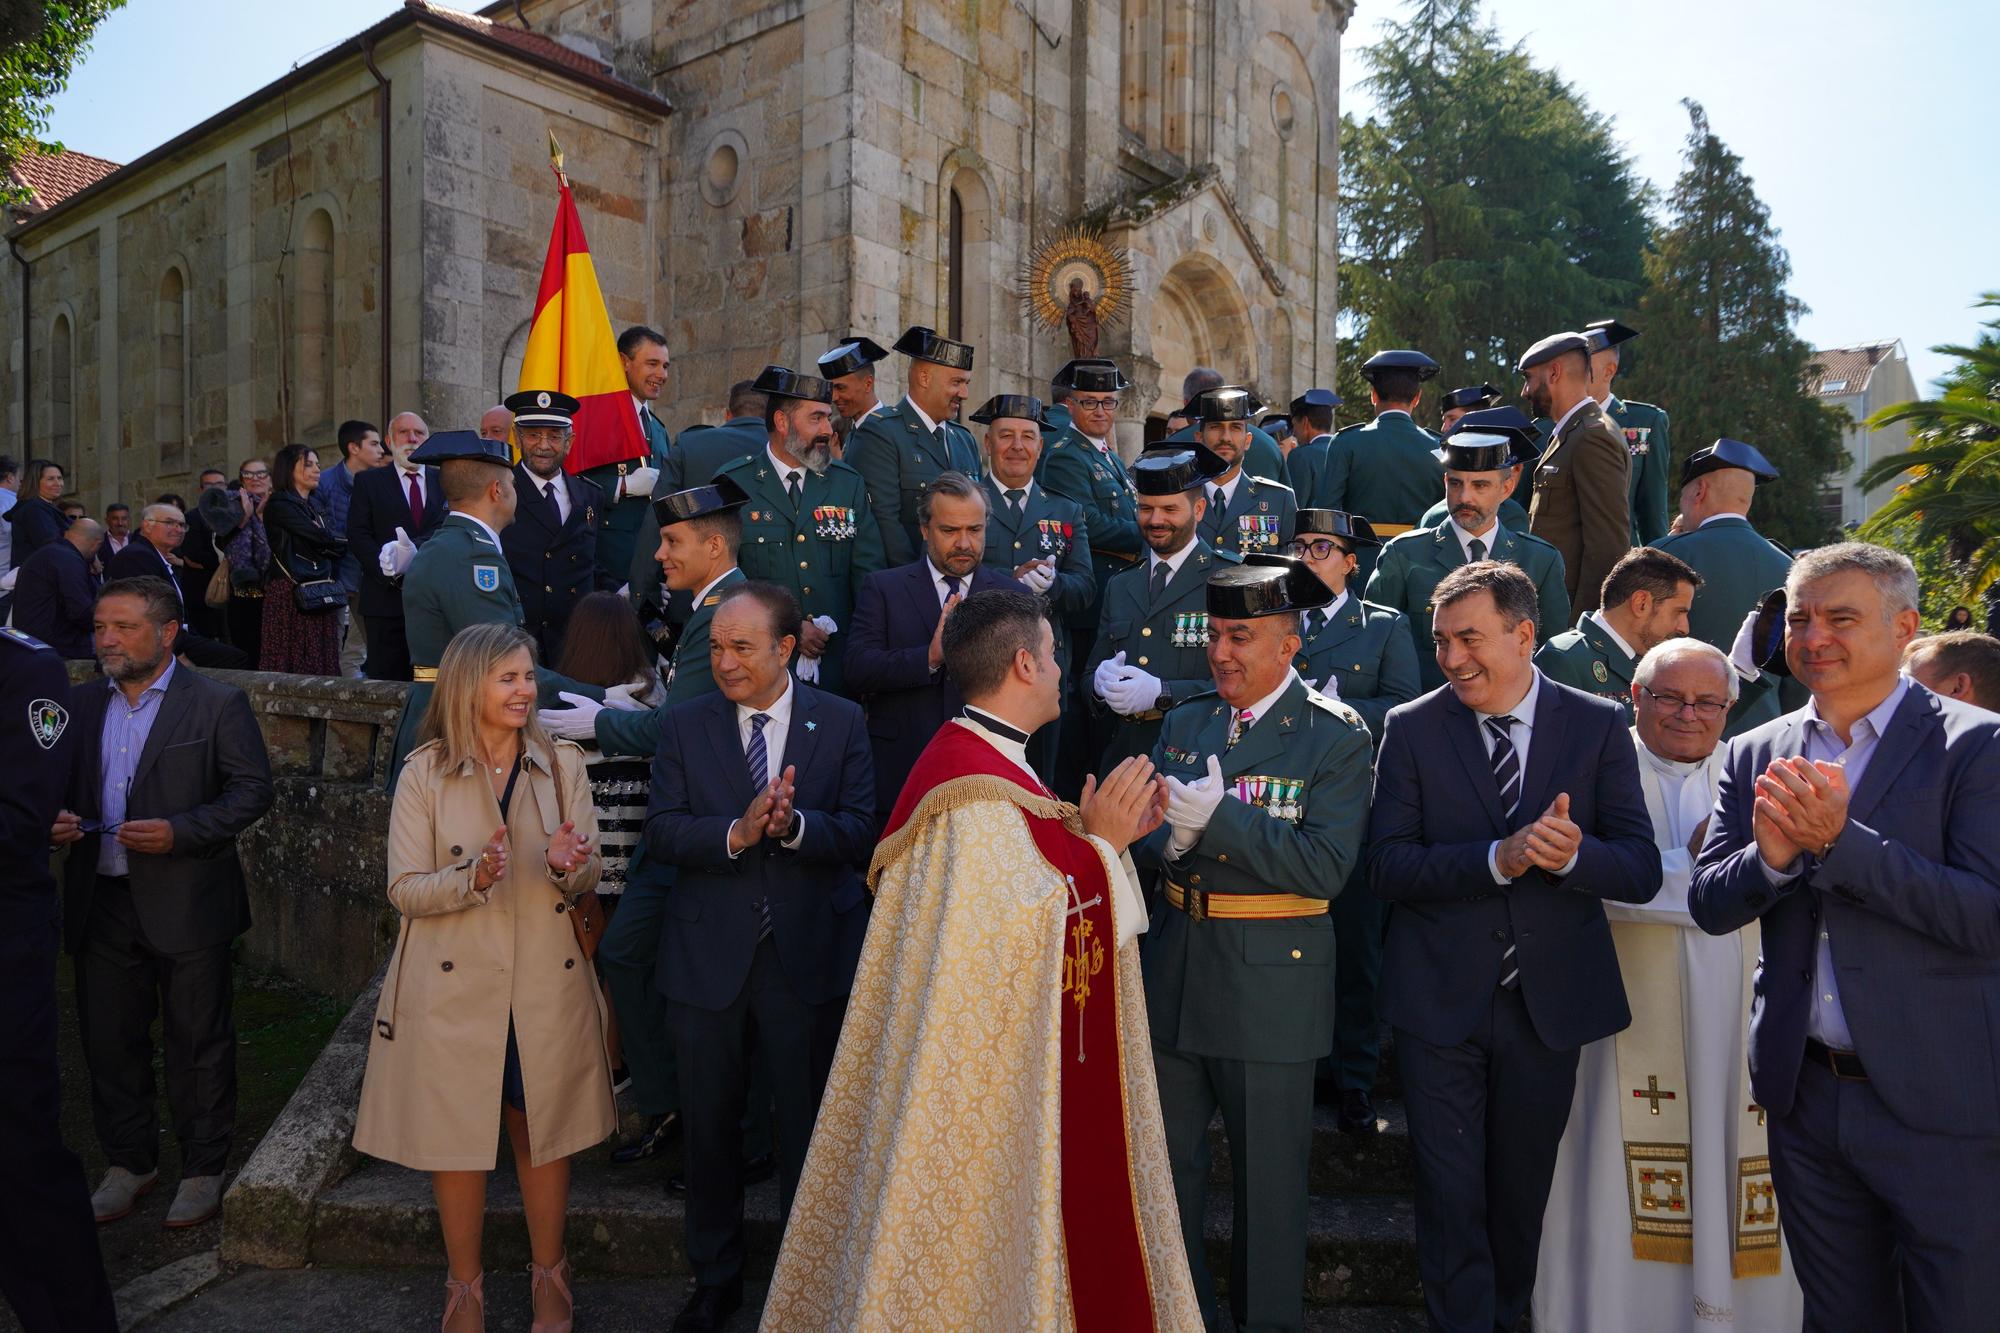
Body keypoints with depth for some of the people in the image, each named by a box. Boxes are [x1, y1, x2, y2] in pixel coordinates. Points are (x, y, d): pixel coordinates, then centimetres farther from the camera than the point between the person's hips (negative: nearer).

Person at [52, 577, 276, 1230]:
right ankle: (130, 1161, 33)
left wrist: (180, 832, -21)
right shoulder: (79, 703, 9)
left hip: (186, 905, -5)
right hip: (101, 902, 5)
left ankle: (203, 1168, 22)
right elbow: (57, 785, 16)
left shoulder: (217, 704, -6)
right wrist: (55, 821, -6)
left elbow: (253, 789, -9)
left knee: (197, 1042, 6)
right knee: (110, 1040, 14)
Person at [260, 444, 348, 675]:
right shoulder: (279, 505, -4)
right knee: (293, 663, -5)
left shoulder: (314, 506, 19)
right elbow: (320, 540, -12)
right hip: (292, 593, -7)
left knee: (322, 662, 3)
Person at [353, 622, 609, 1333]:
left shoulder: (562, 763, 0)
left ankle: (548, 1274, 33)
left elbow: (589, 875, 2)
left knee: (541, 1131, 12)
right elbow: (405, 891, -6)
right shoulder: (425, 774, -5)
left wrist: (568, 867, -21)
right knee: (457, 1137, 11)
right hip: (454, 987, -1)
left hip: (546, 982, 1)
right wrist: (473, 878, -24)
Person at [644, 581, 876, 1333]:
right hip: (708, 955, 2)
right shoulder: (684, 726, 1)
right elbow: (663, 830, -8)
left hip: (808, 953, -1)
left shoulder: (841, 722, -3)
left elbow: (861, 830, -9)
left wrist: (793, 825, -27)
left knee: (808, 1126, 12)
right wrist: (737, 833, -24)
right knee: (709, 1124, 17)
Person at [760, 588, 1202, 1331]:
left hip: (1009, 1066, 10)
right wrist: (1099, 839, -19)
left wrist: (1102, 835, 2)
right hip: (994, 1077, -10)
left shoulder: (984, 763, 7)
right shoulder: (976, 786, -25)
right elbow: (1030, 937, -28)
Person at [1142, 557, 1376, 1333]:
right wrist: (1174, 837, -20)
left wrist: (1216, 818, -25)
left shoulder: (1335, 736, -9)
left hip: (1271, 981, -5)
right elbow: (1148, 834, 2)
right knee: (1167, 1164, 17)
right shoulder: (1185, 723, 8)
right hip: (1174, 970, 5)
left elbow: (1326, 864, -20)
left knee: (1268, 1175, 10)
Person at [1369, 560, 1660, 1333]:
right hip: (1440, 1001, -1)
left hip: (1549, 1001, 2)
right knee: (1451, 1196, 4)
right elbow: (1388, 868, -11)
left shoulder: (1598, 727, -2)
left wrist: (1571, 854, -26)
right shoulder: (1412, 728, -4)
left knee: (1521, 1190, 19)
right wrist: (1498, 858, -25)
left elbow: (1642, 871, -5)